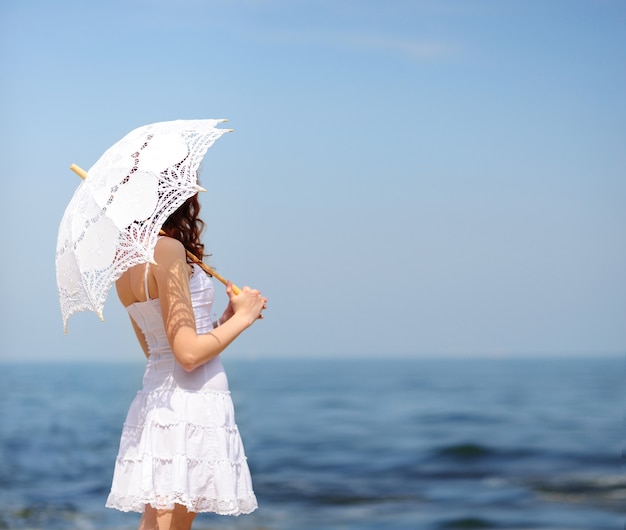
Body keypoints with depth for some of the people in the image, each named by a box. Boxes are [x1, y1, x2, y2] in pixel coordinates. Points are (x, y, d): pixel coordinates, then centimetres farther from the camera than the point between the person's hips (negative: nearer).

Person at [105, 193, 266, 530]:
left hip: (154, 399, 9)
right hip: (192, 404, -9)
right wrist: (243, 317, -3)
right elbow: (188, 353, -18)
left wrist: (226, 319, 17)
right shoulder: (168, 249, -14)